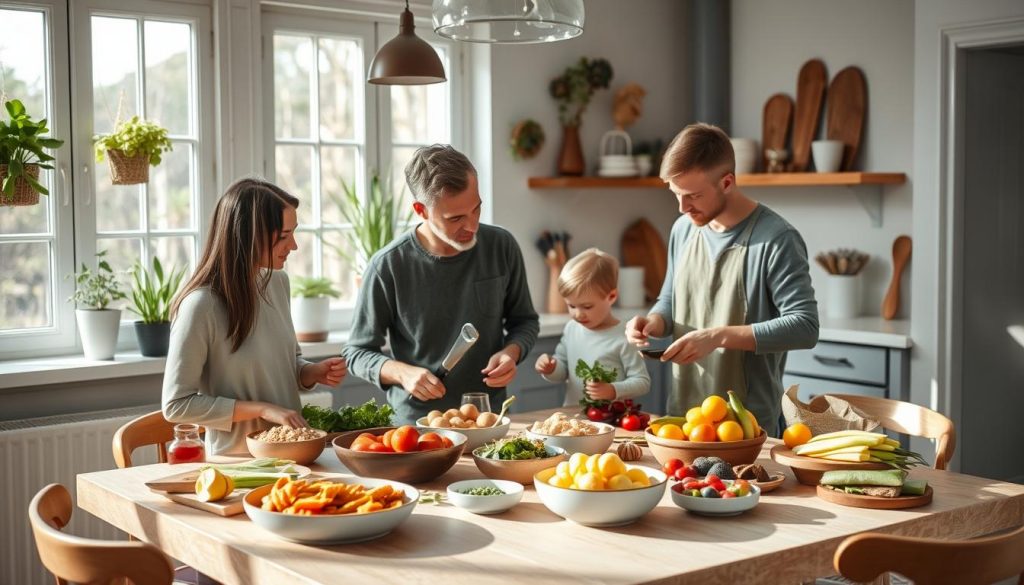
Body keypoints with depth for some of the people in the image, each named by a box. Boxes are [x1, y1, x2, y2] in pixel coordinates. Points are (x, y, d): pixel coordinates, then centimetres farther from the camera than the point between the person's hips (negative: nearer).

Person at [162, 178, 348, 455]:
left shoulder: (277, 282, 6)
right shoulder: (201, 305, -15)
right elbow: (176, 405, -12)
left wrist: (313, 373, 0)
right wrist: (261, 409, -16)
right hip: (236, 461, -6)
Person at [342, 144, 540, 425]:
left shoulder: (502, 247, 0)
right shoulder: (388, 266, -8)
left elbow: (525, 321, 15)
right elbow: (357, 352, 2)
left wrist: (511, 352, -5)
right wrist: (402, 373, -15)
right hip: (416, 421, -2)